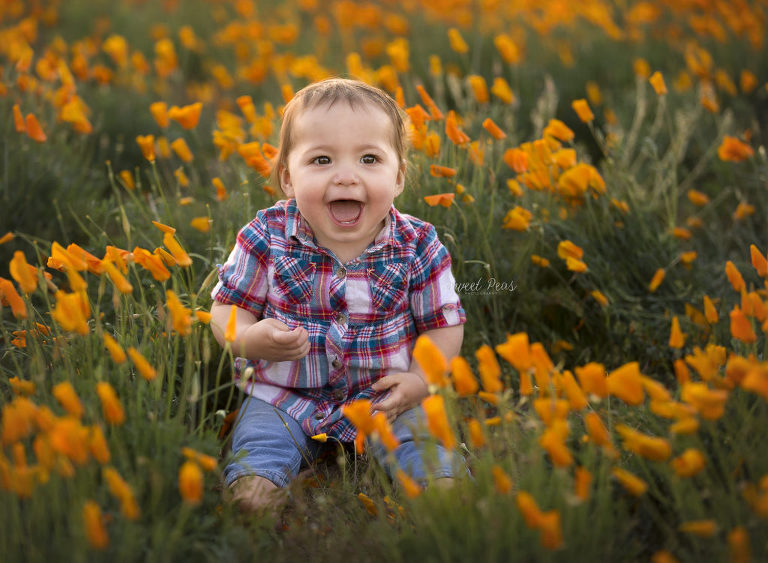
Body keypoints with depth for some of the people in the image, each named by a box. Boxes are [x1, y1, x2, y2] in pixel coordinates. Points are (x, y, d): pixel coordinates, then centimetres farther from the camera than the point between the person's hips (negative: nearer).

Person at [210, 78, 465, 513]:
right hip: (286, 395, 0)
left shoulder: (418, 246, -10)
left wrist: (422, 378, -16)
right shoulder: (267, 238, -11)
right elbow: (228, 308, -1)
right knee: (253, 490, -19)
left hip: (384, 396, 0)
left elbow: (445, 324, 1)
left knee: (435, 465, -18)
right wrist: (250, 339, -24)